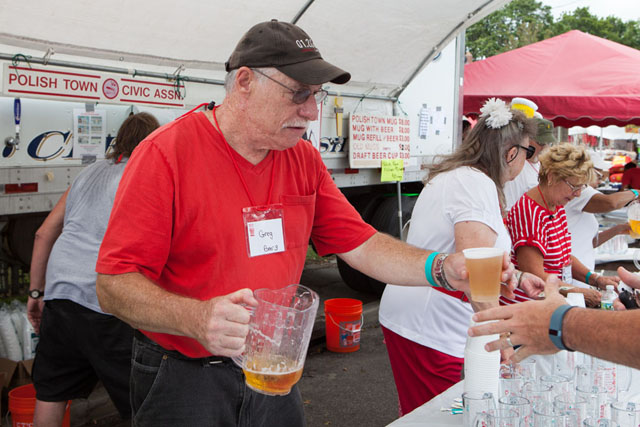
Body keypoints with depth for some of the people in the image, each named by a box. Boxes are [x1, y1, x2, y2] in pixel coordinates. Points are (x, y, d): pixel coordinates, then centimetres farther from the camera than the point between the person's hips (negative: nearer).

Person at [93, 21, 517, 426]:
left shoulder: (305, 160, 0)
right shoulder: (166, 153, -18)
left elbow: (361, 244, 1)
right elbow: (113, 285, -20)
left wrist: (443, 269, -14)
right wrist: (196, 319, -37)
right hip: (183, 378, -5)